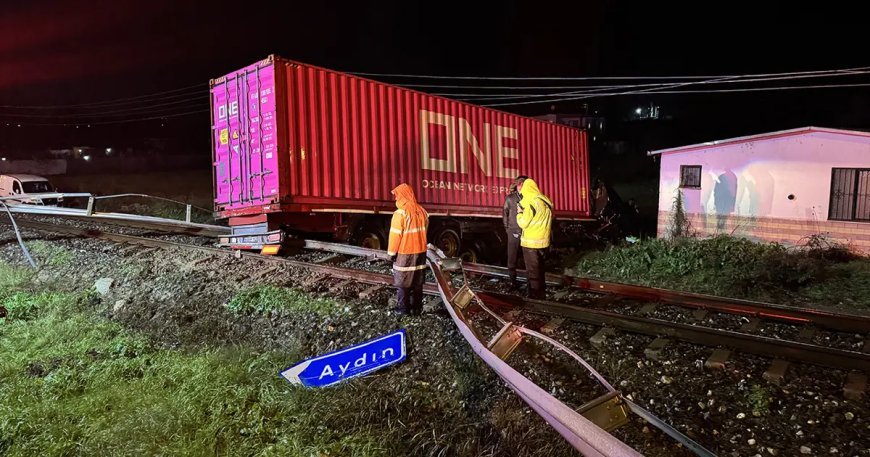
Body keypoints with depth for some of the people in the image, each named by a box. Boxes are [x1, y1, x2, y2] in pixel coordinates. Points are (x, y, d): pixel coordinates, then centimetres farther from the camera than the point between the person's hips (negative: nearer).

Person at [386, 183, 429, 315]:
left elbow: (395, 235, -14)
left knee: (403, 282, 6)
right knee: (417, 282, 12)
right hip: (420, 251, 6)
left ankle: (404, 308, 10)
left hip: (404, 252, -6)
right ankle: (417, 307, 18)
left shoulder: (400, 213, -17)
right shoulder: (422, 211, 2)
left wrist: (392, 252, -4)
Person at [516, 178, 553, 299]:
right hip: (542, 240, 8)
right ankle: (540, 294, 30)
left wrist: (519, 213, 0)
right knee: (539, 268, 19)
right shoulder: (545, 200, 5)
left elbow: (523, 223, -17)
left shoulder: (531, 202, -19)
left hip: (531, 242, -8)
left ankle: (535, 297, 8)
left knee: (532, 271, 2)